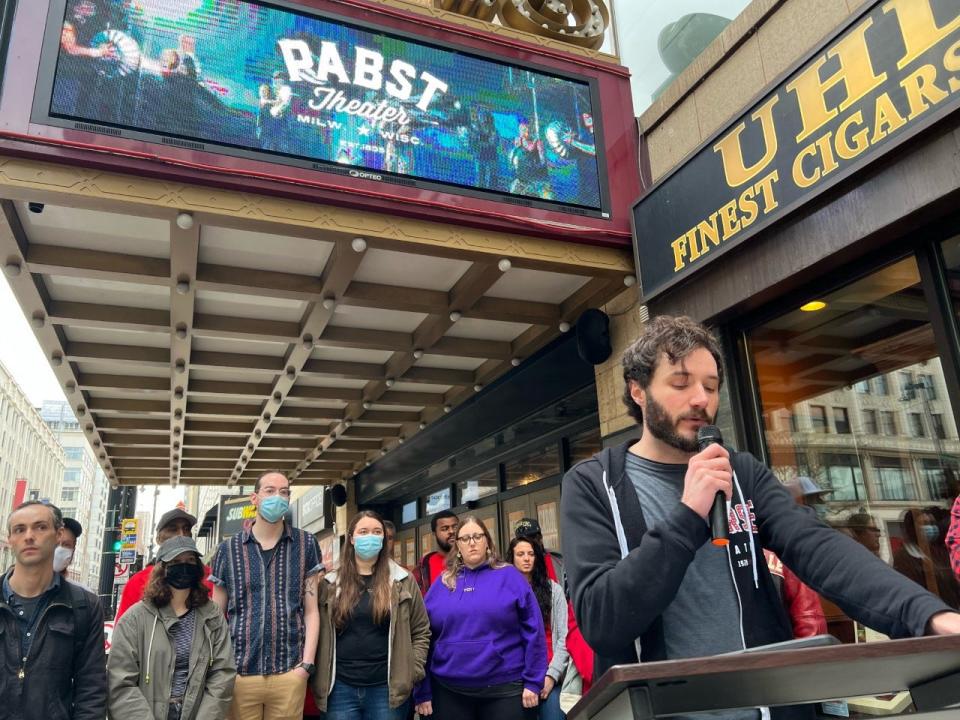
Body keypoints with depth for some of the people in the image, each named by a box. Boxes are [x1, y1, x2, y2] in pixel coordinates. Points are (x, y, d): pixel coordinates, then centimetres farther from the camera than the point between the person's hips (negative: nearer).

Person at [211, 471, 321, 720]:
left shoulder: (305, 544, 2)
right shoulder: (228, 549, 4)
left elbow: (311, 610, 2)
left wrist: (306, 664, -5)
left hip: (290, 673, 0)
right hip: (239, 673, 1)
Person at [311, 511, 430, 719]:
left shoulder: (403, 581, 2)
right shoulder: (330, 584, 4)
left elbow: (421, 631, 5)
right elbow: (319, 633, 5)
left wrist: (412, 673, -3)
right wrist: (318, 679, -1)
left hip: (388, 689, 0)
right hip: (340, 688, 1)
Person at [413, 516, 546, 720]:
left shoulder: (510, 576, 1)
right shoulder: (442, 583, 7)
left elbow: (533, 631, -2)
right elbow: (425, 638, 8)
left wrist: (533, 682, -6)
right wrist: (422, 691, 5)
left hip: (505, 689, -2)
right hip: (448, 691, 2)